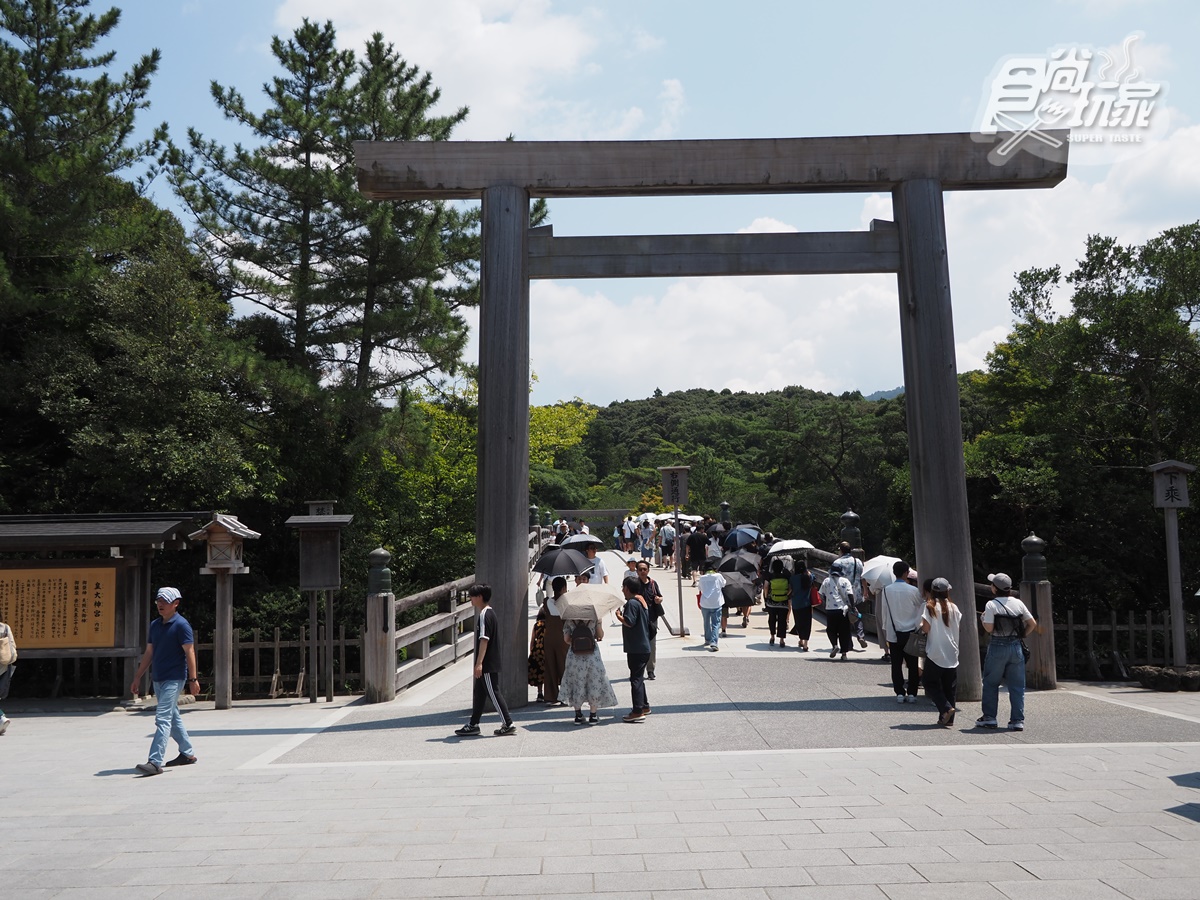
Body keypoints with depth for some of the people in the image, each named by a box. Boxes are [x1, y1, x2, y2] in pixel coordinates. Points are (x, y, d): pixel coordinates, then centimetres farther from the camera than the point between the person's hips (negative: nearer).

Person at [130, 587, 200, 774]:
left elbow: (190, 652, -13)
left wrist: (193, 679, -16)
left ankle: (155, 762, -15)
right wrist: (137, 677, 16)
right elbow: (148, 653, 17)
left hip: (173, 680, -8)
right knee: (173, 718, 15)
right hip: (157, 679, 8)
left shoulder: (181, 625, -11)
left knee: (162, 719, -13)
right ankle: (188, 753, 27)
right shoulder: (155, 625, 12)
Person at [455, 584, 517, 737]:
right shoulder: (491, 613, 15)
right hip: (491, 663, 10)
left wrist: (479, 663, -25)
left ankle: (508, 724, 2)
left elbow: (484, 640, -23)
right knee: (478, 692, 13)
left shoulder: (484, 614, -16)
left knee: (493, 693, -4)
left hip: (488, 665, -10)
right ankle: (473, 725, 19)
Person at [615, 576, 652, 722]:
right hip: (644, 646, 10)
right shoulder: (642, 600, 13)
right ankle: (644, 706, 28)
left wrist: (618, 615, -9)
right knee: (639, 677, 20)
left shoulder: (632, 603, -17)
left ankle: (638, 712, -4)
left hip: (636, 648, -10)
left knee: (636, 678, -6)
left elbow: (629, 622, -25)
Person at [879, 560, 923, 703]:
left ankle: (899, 693, 5)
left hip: (893, 633, 1)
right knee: (913, 664, 8)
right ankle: (911, 693, 8)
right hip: (910, 632, -1)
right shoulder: (912, 590, -10)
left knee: (896, 664, 6)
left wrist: (885, 628, 14)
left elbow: (884, 611, 4)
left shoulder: (886, 590, -4)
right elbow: (922, 605, 5)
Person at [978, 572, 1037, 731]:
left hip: (998, 647, -3)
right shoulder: (1018, 603, 4)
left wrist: (982, 618, 7)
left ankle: (989, 717, 13)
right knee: (1017, 686, 7)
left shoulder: (991, 604, -9)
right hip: (1016, 646, 4)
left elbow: (989, 628, -12)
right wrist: (1022, 635, 16)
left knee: (990, 683, 10)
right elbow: (1032, 623, 5)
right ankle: (1018, 720, 6)